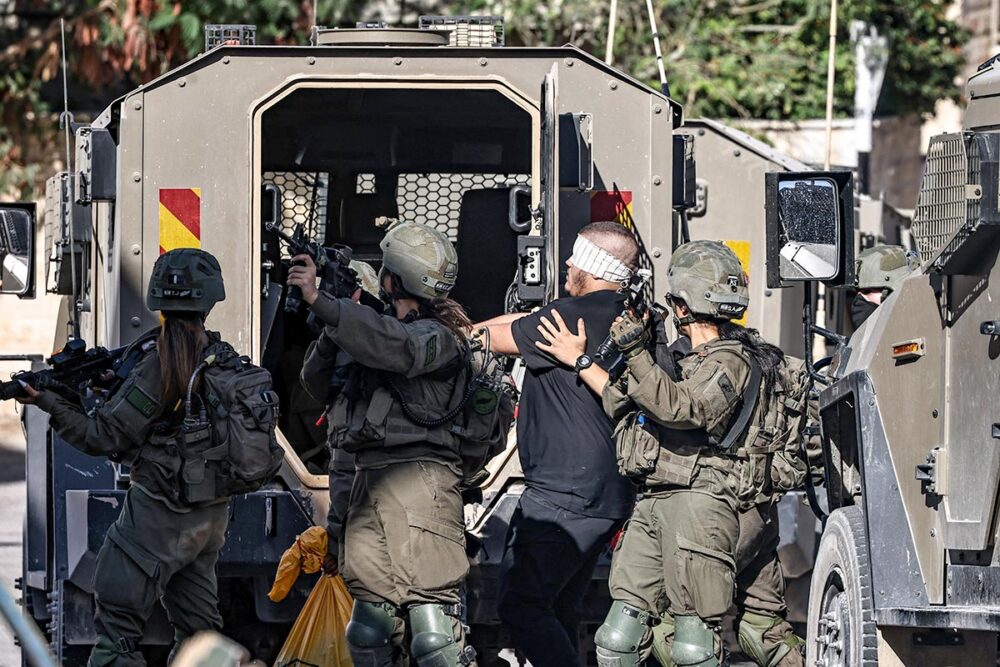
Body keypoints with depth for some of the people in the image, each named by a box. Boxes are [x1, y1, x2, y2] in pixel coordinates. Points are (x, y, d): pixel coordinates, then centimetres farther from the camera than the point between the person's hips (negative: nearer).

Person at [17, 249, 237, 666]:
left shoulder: (159, 365, -16)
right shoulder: (224, 359, 3)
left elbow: (105, 438, -13)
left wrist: (50, 403, -12)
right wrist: (113, 384, 10)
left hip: (159, 518, -7)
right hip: (210, 517, 7)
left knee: (117, 628, -5)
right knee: (197, 623, 16)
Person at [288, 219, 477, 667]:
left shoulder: (439, 336, -3)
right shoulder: (383, 325, 23)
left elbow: (396, 347, -26)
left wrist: (321, 302, -28)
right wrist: (333, 329, 4)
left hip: (418, 476, -9)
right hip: (369, 480, 9)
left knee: (432, 628, -16)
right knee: (370, 627, 8)